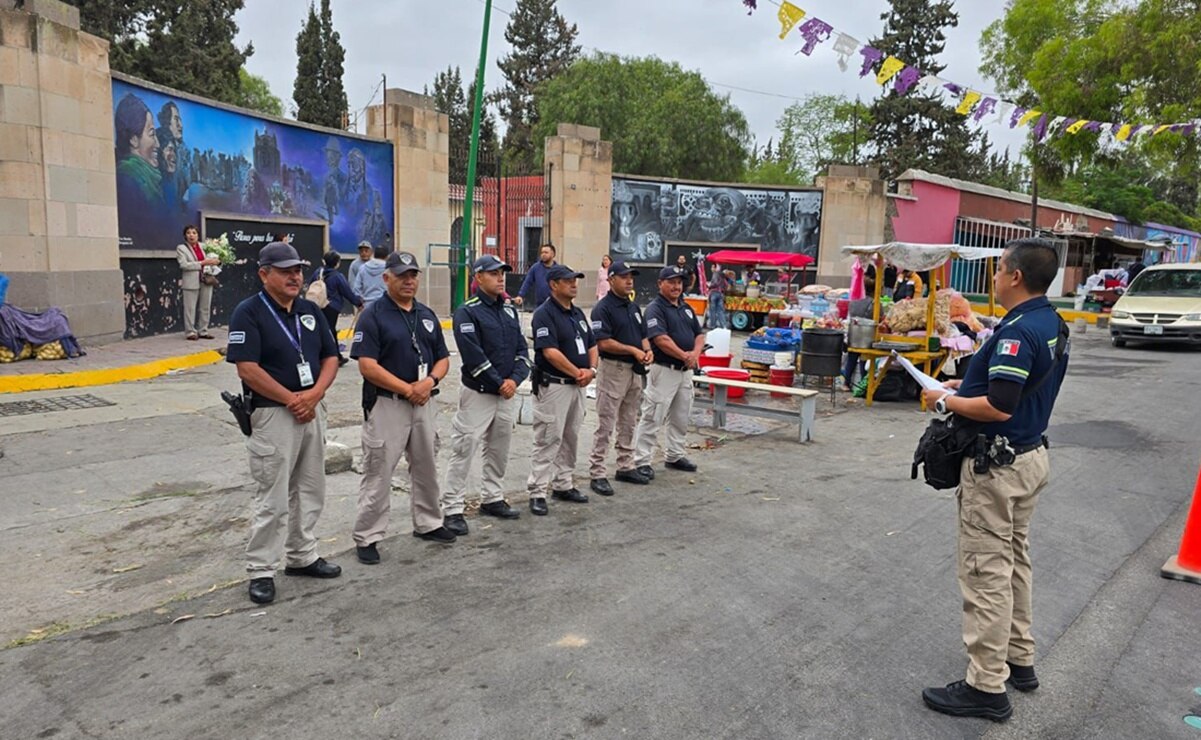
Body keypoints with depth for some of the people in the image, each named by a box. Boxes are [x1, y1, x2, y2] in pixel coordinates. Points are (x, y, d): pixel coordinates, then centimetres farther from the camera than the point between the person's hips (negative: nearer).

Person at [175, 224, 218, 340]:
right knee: (190, 308, -1)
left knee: (205, 307, 8)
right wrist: (202, 263, -18)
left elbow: (210, 259, 22)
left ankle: (203, 331, 17)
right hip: (191, 282, -4)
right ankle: (190, 332, 6)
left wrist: (215, 261, -3)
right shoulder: (181, 248, 0)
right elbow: (184, 265, -12)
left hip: (206, 280, 4)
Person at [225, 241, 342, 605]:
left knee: (310, 491, 15)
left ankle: (302, 556, 30)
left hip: (313, 410, 7)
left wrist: (314, 394, -8)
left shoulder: (310, 310, 10)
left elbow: (330, 357, 9)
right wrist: (292, 400, -16)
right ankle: (261, 571, 11)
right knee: (272, 499, -2)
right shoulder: (248, 313, -10)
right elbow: (247, 369, -17)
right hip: (273, 414, -7)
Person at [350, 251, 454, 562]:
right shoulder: (373, 315, -8)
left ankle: (428, 523, 34)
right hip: (387, 404, -6)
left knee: (427, 467, 17)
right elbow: (367, 366, -16)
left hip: (425, 403, 6)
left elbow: (443, 359, 12)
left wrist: (430, 381, -9)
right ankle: (367, 537, 11)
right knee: (378, 473, -1)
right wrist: (408, 389, -17)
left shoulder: (428, 315, 10)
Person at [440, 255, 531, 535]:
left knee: (500, 449, 15)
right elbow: (473, 355, -17)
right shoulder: (467, 312, -10)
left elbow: (522, 349, 8)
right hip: (478, 393, -7)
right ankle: (452, 509, 2)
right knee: (464, 449, -5)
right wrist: (499, 383, -15)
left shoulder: (509, 310, 12)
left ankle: (492, 498, 29)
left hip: (507, 393, 7)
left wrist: (515, 380, -7)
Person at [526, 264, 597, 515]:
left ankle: (563, 485, 27)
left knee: (570, 438, 15)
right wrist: (577, 372, -16)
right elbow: (550, 352, -21)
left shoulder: (578, 313, 14)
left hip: (577, 386, 8)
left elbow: (592, 345, 16)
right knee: (548, 440, -5)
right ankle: (537, 492, 2)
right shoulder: (544, 314, -13)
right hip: (553, 386, -8)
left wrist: (591, 369, -3)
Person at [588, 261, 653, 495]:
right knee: (605, 425, -3)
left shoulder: (634, 307, 14)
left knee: (628, 423, 16)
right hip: (613, 370, -8)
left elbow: (643, 335, 19)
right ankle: (597, 474, 3)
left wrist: (647, 350, -2)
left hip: (635, 371, 8)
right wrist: (633, 350, -20)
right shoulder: (603, 308, -12)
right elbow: (603, 343, -19)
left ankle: (626, 467, 27)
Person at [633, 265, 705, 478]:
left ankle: (674, 455, 31)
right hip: (664, 370, -8)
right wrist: (684, 356, -19)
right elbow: (661, 339, -21)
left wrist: (695, 353, -6)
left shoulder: (686, 308, 15)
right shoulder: (655, 308, -10)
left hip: (686, 371, 8)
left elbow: (699, 334, 14)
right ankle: (642, 461, 2)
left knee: (681, 417, 17)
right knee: (653, 417, -5)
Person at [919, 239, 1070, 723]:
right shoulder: (1052, 324, 9)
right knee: (1014, 562, 21)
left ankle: (987, 686, 7)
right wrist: (969, 385, 12)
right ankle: (1019, 659, 34)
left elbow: (999, 407, -28)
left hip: (997, 465, -10)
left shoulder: (1018, 330, -23)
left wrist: (947, 401, -14)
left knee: (986, 573, -2)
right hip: (1030, 455, 10)